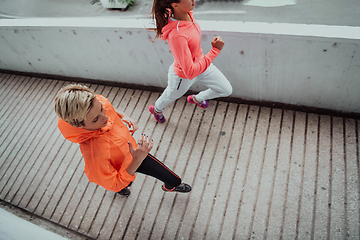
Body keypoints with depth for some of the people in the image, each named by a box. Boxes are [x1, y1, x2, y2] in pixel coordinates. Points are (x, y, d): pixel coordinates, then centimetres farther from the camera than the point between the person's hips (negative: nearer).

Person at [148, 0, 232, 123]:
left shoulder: (187, 14, -17)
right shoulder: (176, 35, -44)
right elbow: (190, 73, -43)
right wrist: (215, 50, -41)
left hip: (201, 63, 7)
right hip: (183, 77, -7)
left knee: (226, 90, 17)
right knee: (171, 96, 27)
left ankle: (196, 98, 46)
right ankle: (156, 108, 65)